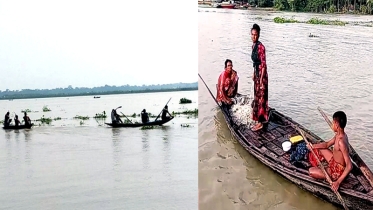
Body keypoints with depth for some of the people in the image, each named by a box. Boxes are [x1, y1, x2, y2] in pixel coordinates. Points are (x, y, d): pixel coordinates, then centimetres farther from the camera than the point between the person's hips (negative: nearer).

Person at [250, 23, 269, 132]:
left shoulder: (261, 46, -19)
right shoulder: (253, 46, 9)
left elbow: (263, 64, -20)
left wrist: (261, 80, -23)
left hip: (261, 74, -9)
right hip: (256, 72, 9)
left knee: (259, 97, -5)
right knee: (257, 96, 17)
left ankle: (260, 123, 3)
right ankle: (263, 118, 31)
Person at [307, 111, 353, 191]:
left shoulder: (341, 141, -36)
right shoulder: (339, 135, -6)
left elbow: (349, 166, -37)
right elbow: (327, 144, 14)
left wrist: (338, 182, -38)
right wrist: (313, 146, 4)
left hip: (338, 171, -9)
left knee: (311, 171, -14)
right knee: (319, 148, 19)